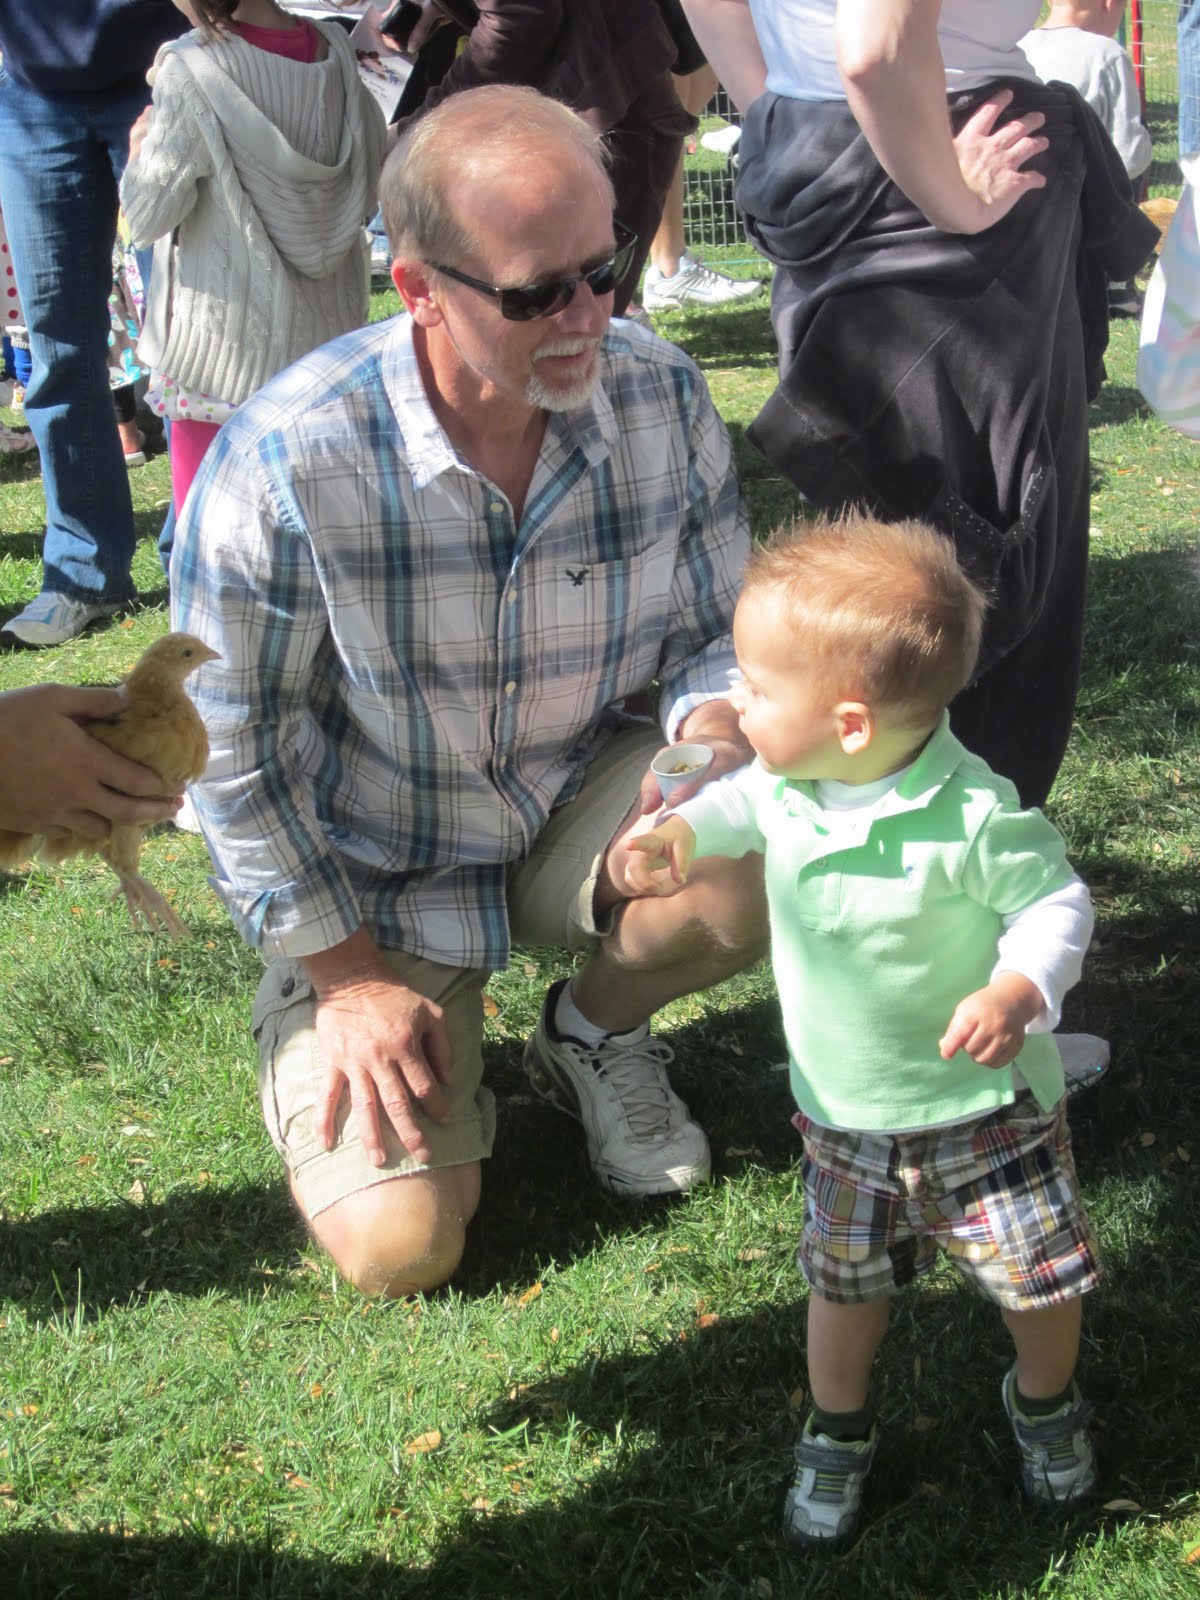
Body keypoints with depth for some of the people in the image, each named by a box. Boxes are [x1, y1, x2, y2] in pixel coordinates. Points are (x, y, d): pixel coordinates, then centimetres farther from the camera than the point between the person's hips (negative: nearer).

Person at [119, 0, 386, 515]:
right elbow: (370, 188, 8)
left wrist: (139, 143, 5)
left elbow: (148, 216, -12)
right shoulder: (335, 50, -1)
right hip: (329, 325, 6)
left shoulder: (192, 71, -18)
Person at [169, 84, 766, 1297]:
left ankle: (597, 1029, 6)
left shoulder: (660, 397, -14)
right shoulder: (284, 459, -26)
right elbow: (230, 742, -14)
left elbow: (716, 631, 0)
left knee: (762, 859, -30)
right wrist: (343, 970, -11)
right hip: (375, 878, -3)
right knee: (399, 1244, -14)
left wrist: (713, 731, -25)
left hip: (581, 807, 3)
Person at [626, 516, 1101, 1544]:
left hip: (985, 1106, -4)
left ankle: (1046, 1403, 43)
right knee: (845, 1283, 17)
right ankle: (838, 1432, 43)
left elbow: (1055, 901, -19)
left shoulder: (973, 816, -30)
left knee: (1039, 1277, 11)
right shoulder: (789, 781, -11)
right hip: (844, 1112, 4)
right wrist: (685, 833, -4)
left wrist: (1020, 991, -36)